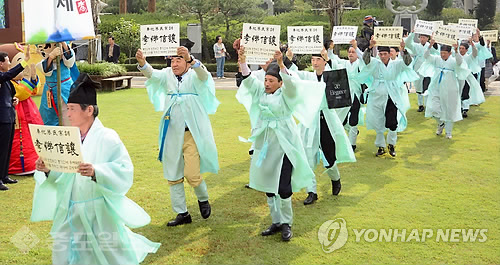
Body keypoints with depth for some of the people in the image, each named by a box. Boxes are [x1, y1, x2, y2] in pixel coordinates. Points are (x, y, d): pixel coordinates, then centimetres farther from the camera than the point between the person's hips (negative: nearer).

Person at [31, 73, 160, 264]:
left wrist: (96, 172, -33)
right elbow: (60, 175, 6)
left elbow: (124, 171, -19)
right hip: (70, 212, 5)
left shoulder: (107, 138, -12)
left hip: (100, 212, -5)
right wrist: (48, 170, -15)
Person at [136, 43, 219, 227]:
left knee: (192, 174, -11)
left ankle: (203, 199, 21)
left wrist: (190, 59, -44)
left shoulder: (194, 76, -4)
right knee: (173, 177, 9)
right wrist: (142, 63, -36)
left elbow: (204, 75, -27)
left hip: (192, 134, -4)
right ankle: (182, 213, 23)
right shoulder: (167, 75, 4)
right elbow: (152, 75, -15)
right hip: (172, 134, 4)